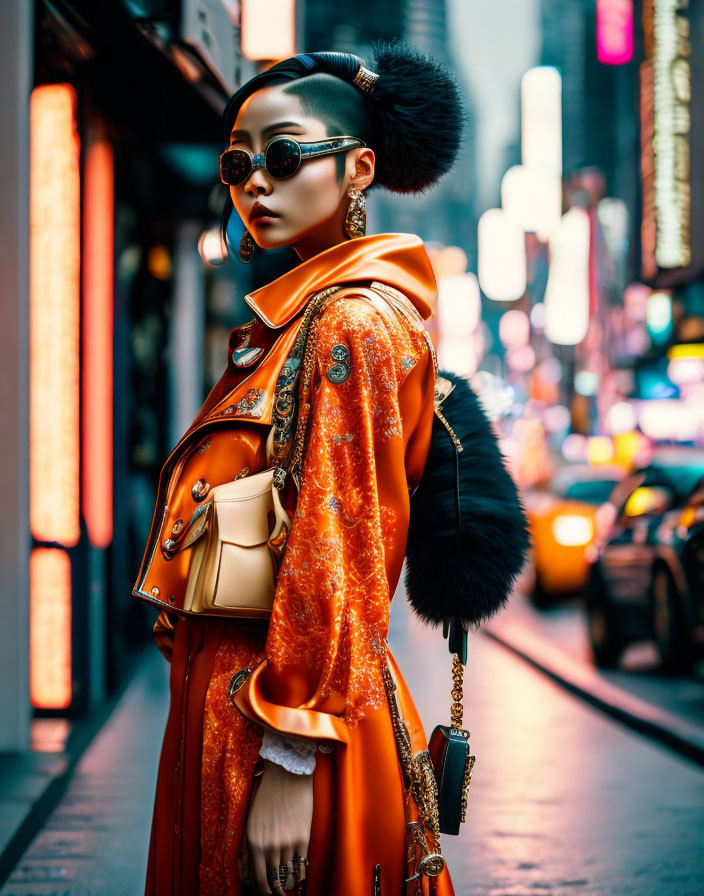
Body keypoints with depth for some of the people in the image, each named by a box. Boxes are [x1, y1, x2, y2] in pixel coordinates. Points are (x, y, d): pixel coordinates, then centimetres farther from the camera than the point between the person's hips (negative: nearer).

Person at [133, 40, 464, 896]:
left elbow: (336, 547, -19)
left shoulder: (350, 324, -13)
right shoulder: (287, 319, 15)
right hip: (219, 688, 9)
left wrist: (290, 762, -22)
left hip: (276, 704, -9)